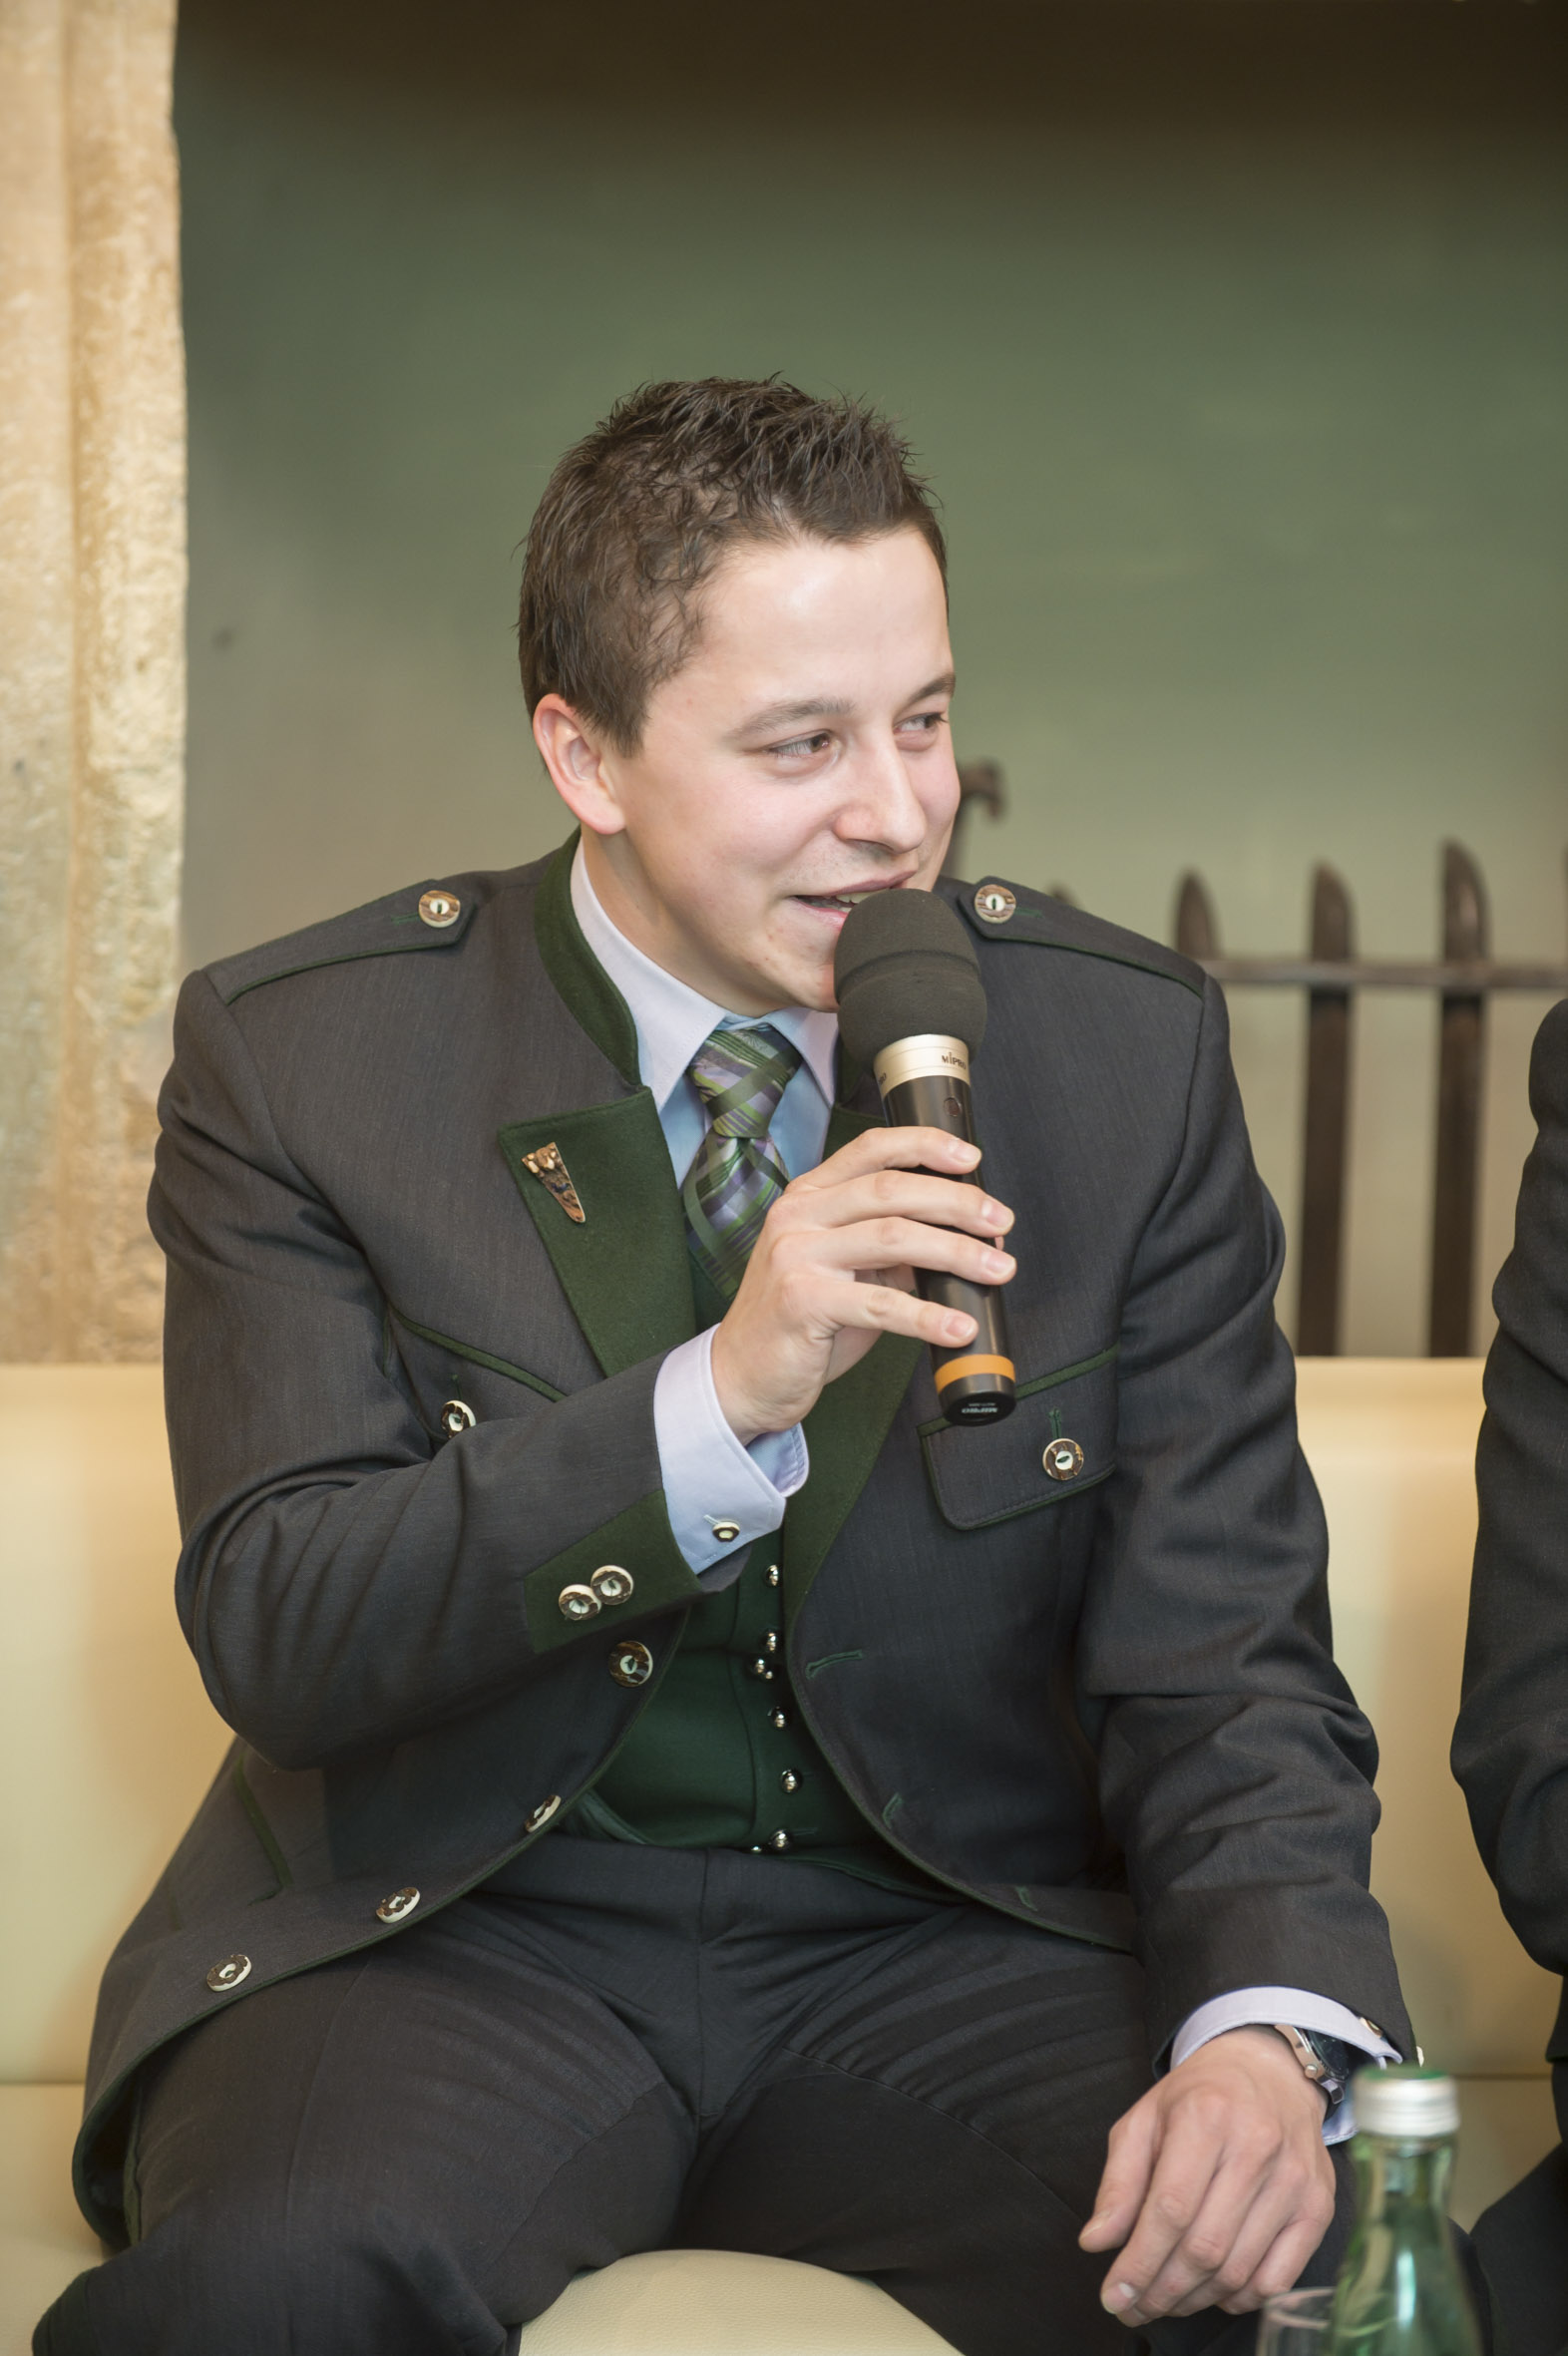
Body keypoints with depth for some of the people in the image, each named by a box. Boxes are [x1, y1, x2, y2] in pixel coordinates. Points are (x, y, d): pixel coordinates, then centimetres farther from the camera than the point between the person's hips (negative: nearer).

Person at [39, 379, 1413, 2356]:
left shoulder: (1128, 1049, 1)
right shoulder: (298, 1056, -4)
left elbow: (1225, 1662, -1)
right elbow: (273, 1635, -11)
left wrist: (1271, 2031, -22)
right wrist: (723, 1397, -25)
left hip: (946, 1944, 2)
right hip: (463, 1932, -1)